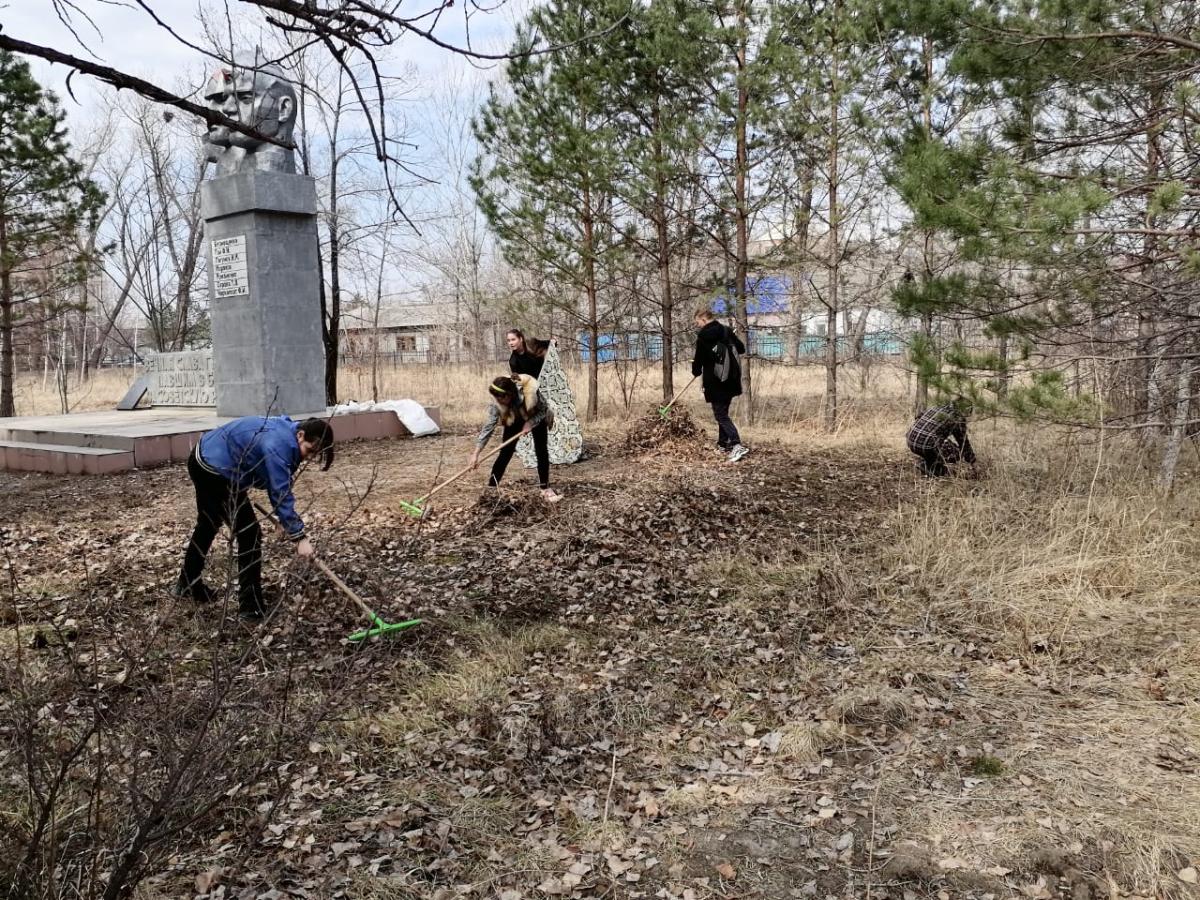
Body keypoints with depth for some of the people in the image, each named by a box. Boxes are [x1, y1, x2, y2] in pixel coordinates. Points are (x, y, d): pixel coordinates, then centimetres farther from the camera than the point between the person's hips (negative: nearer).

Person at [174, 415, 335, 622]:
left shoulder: (286, 433, 0)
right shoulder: (278, 444, -30)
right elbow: (281, 494, -30)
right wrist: (299, 537, -28)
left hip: (206, 461, 11)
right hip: (215, 470, -11)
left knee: (208, 525, 27)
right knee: (249, 533, -9)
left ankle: (188, 585, 47)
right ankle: (251, 607, -3)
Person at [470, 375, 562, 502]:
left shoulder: (530, 391, -40)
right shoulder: (497, 403, -34)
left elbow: (544, 410, -21)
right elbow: (489, 426, -34)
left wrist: (530, 423, -36)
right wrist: (476, 453, -38)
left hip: (536, 419, -1)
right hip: (514, 421, 1)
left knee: (542, 452, -5)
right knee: (505, 452, -8)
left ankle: (546, 489, 8)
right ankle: (490, 488, 0)